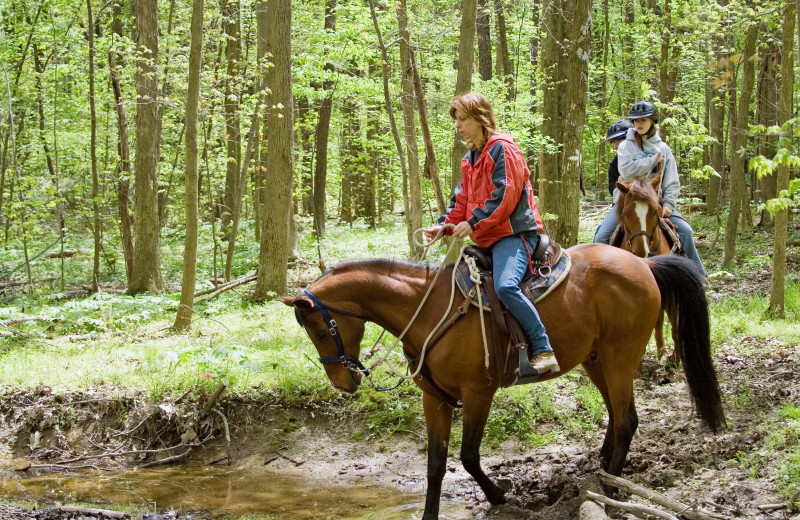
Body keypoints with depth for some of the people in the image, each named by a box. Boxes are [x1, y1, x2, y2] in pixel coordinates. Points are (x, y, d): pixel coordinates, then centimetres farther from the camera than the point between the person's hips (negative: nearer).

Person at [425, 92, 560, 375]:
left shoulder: (502, 148, -9)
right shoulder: (470, 158, 19)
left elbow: (505, 195, -18)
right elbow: (462, 200, 18)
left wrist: (474, 222, -21)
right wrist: (444, 225, 1)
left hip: (513, 232, -11)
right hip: (489, 238, 11)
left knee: (505, 286, -33)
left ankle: (543, 349, -28)